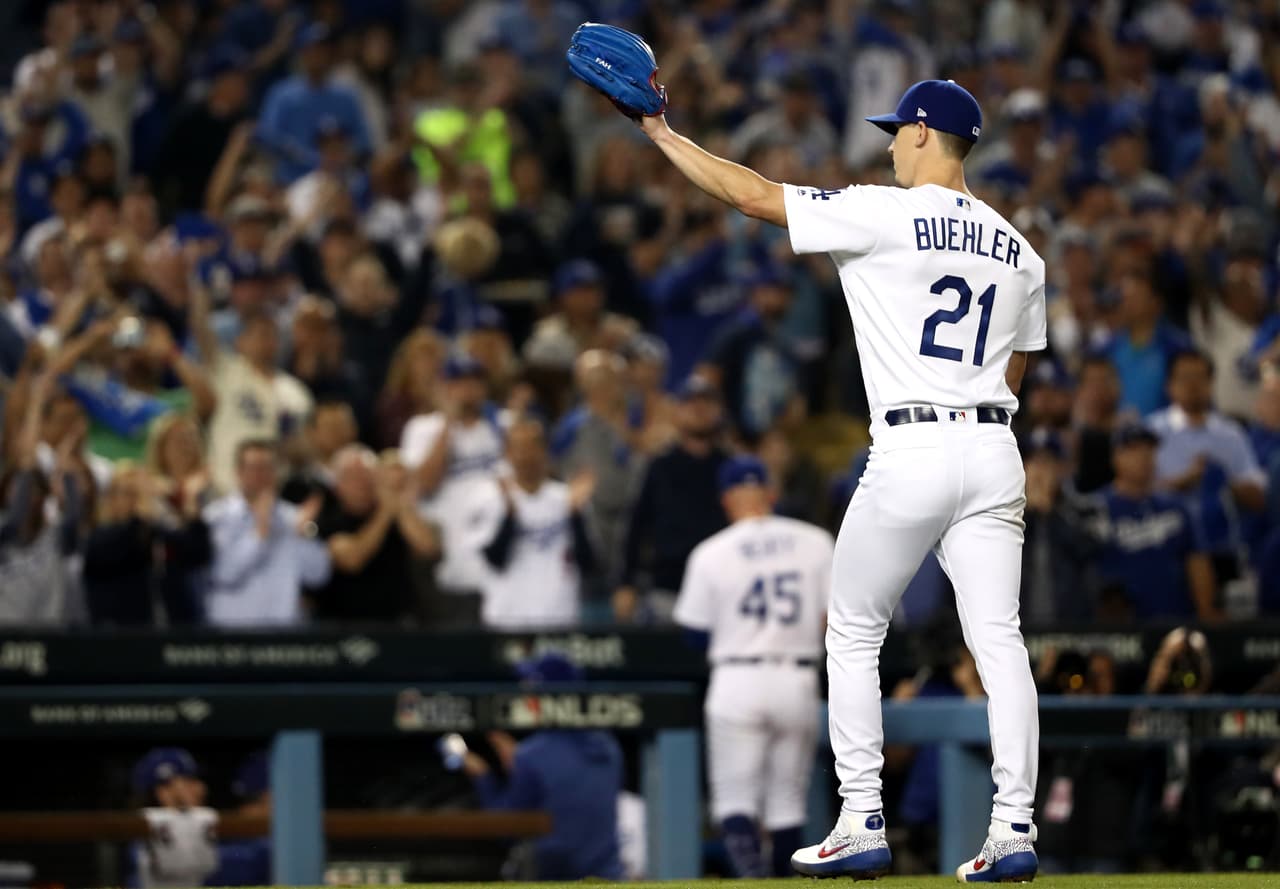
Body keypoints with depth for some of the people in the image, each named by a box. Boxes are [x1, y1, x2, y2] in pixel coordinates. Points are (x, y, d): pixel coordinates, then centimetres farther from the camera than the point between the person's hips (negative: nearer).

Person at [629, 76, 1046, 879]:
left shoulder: (883, 216, -6)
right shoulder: (1018, 251, 12)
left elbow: (752, 194, -3)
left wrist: (662, 135, 8)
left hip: (910, 452, -5)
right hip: (994, 449, 5)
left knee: (854, 637, 9)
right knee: (999, 640, 2)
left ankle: (863, 825, 5)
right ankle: (1015, 828, -7)